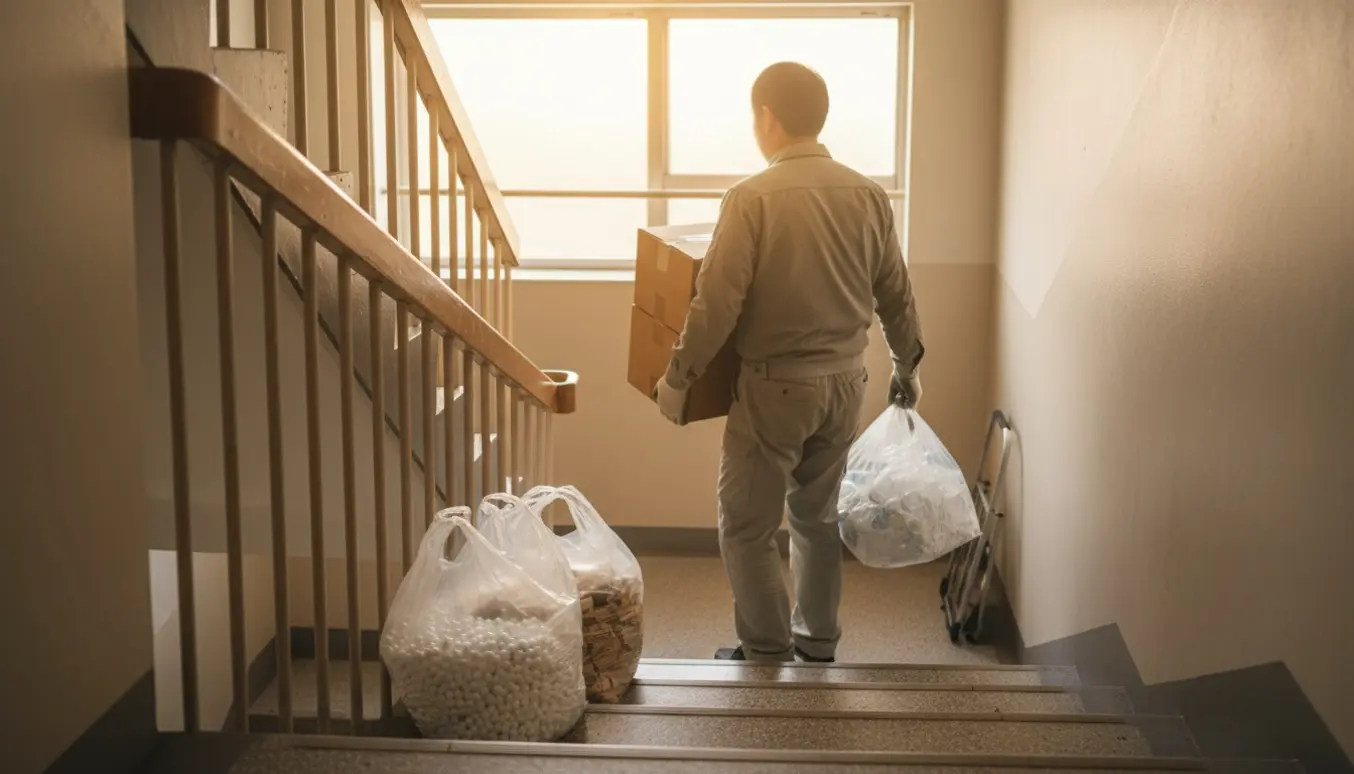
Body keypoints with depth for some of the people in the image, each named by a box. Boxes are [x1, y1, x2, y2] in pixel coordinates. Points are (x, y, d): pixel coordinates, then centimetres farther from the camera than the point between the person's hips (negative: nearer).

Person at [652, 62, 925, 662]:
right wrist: (908, 368, 23)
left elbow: (717, 303, -17)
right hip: (844, 383, 6)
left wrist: (678, 378, -5)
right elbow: (895, 296, 8)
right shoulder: (868, 195, 0)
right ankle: (818, 645, 30)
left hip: (776, 387, -6)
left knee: (747, 528, 7)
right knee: (817, 515, 21)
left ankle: (768, 655, 13)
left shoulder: (753, 198, -16)